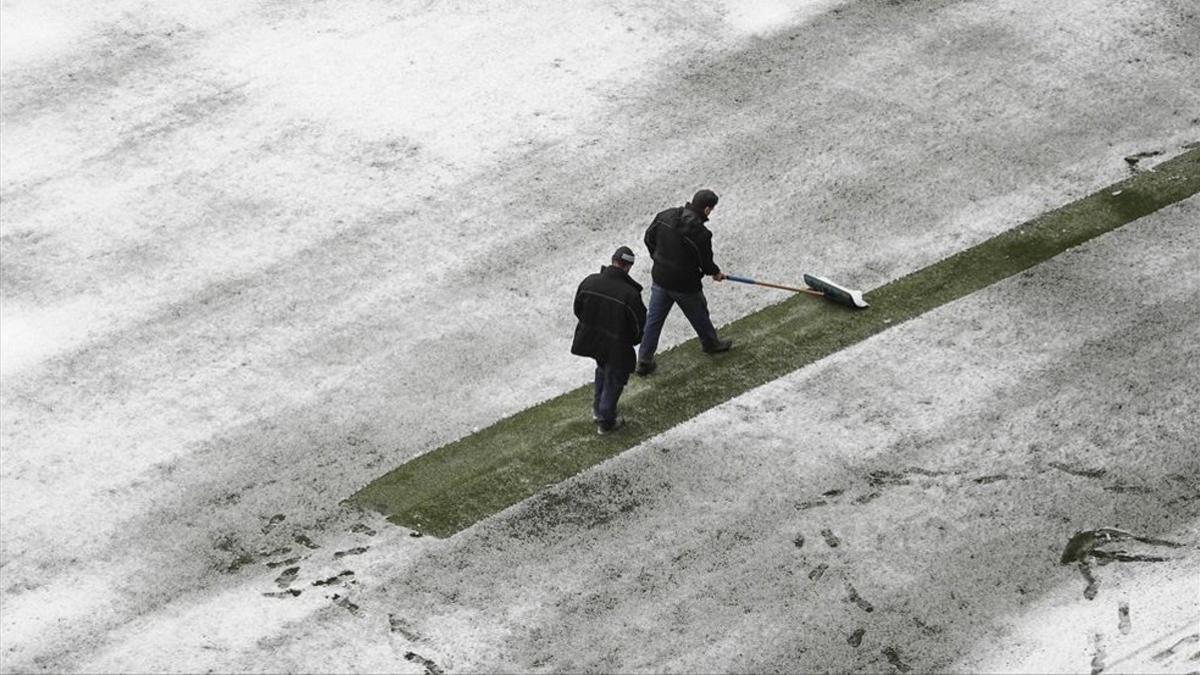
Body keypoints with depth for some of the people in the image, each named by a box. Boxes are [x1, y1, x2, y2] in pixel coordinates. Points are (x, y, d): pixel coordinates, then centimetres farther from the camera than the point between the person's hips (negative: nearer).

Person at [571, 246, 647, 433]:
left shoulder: (589, 282, -15)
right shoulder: (630, 294, -29)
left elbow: (578, 310, 0)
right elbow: (639, 327, -19)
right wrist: (633, 340, 4)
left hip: (591, 339, 5)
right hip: (617, 347, -5)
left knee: (603, 369, 33)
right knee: (614, 380, 18)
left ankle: (598, 409, 47)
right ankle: (605, 421, 32)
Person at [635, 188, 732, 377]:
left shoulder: (665, 216, -9)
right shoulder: (700, 233, -27)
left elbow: (649, 238, 5)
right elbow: (706, 262, -15)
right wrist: (715, 273, 8)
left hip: (660, 278, 5)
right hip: (684, 285, -5)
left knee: (654, 319, 14)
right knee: (699, 315, 22)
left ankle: (644, 360, 18)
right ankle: (711, 343, 47)